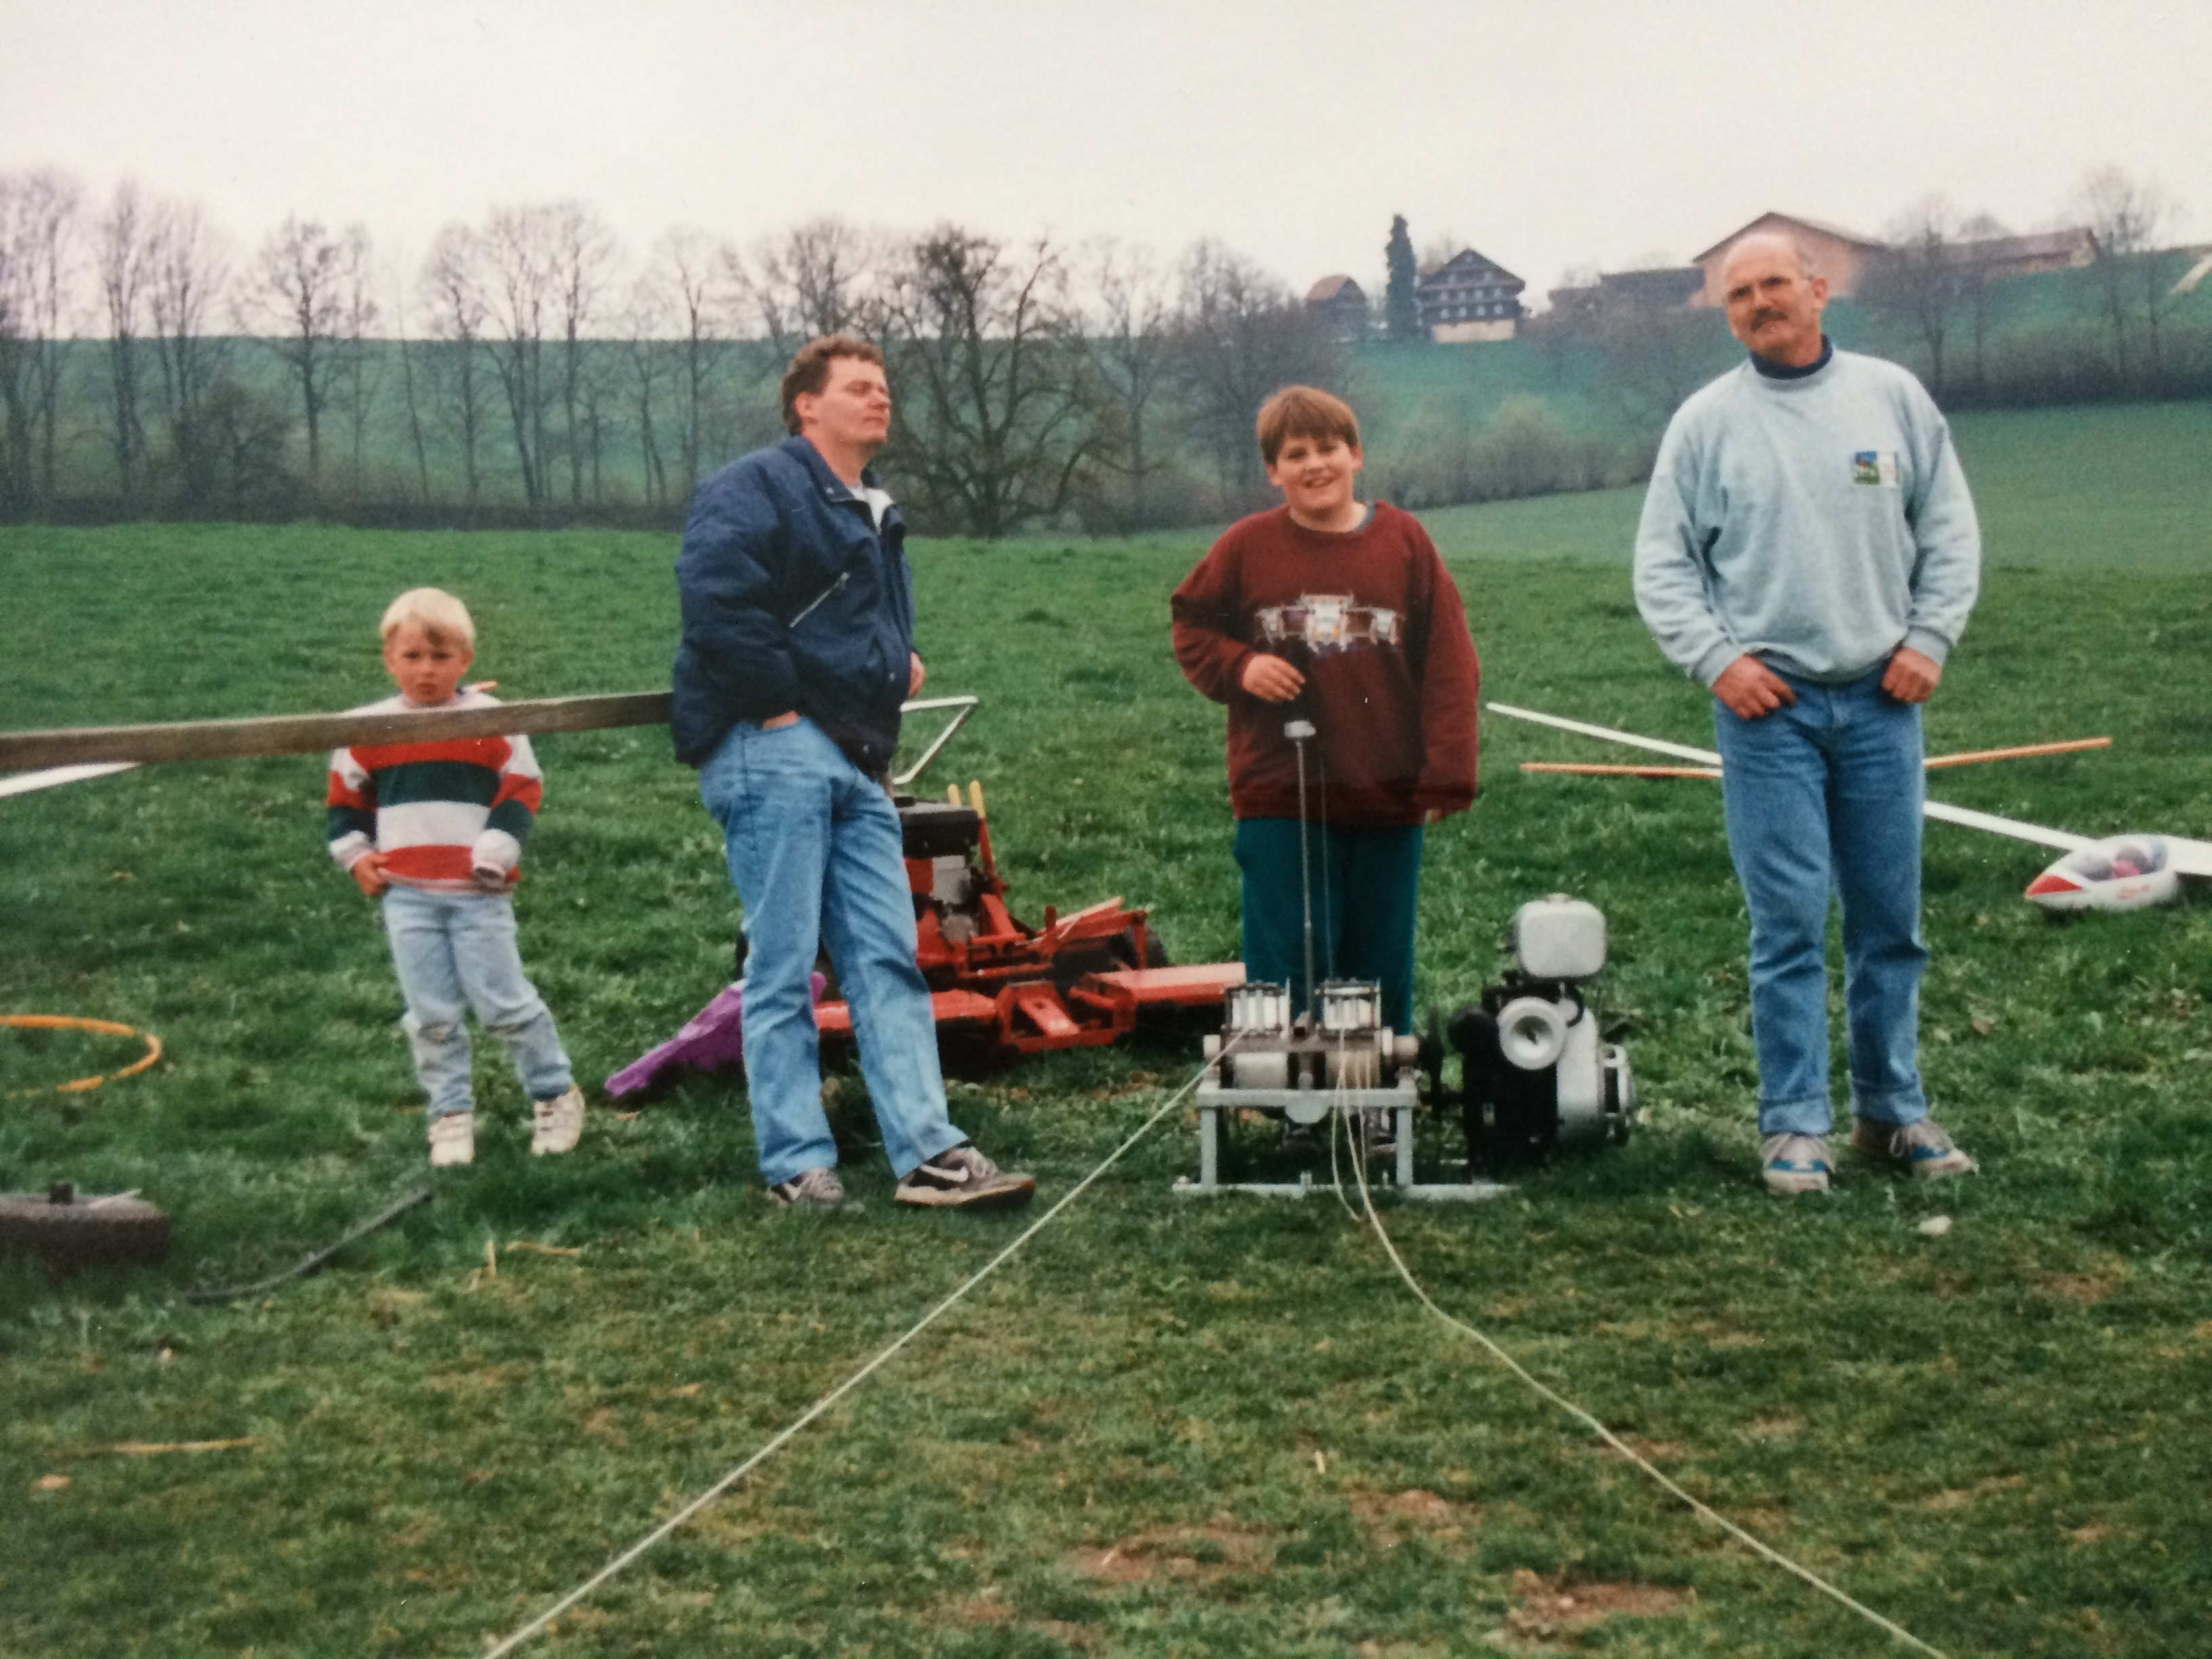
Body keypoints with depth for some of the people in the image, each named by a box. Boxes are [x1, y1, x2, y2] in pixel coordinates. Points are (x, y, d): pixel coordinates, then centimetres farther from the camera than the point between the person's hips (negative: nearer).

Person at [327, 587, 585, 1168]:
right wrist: (356, 856, 7)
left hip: (479, 895, -3)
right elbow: (345, 798, 17)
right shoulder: (369, 730, 5)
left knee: (504, 1002, 0)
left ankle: (555, 1095, 17)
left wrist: (495, 852, -10)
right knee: (431, 1015, 6)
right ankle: (450, 1115, 17)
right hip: (406, 896, 3)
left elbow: (522, 789, -1)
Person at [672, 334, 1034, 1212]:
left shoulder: (875, 515, 25)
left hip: (855, 765, 9)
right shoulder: (756, 488, -3)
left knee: (887, 959, 2)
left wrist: (900, 662, 19)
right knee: (783, 965, -5)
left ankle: (927, 1153, 0)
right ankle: (797, 1163, -1)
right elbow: (714, 593, -20)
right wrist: (776, 700, -18)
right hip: (773, 753, -8)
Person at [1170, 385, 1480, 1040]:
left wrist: (1446, 778, -5)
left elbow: (1449, 665, 0)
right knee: (1285, 976, 2)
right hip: (1278, 804, -1)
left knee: (1383, 975, 10)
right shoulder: (1247, 545, 0)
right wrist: (1238, 666, -9)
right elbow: (1191, 626, 12)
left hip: (1388, 802, 1)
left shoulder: (1404, 540, 0)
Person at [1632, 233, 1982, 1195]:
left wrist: (1929, 640, -1)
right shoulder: (1707, 421, 3)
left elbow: (1950, 530, 10)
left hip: (1881, 698, 2)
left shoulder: (1892, 397, 7)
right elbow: (1662, 563, 2)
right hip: (1767, 704, -2)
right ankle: (1794, 1124, 2)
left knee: (1890, 919, 8)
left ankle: (1892, 1109, 19)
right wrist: (1715, 659, -9)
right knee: (1788, 923, -4)